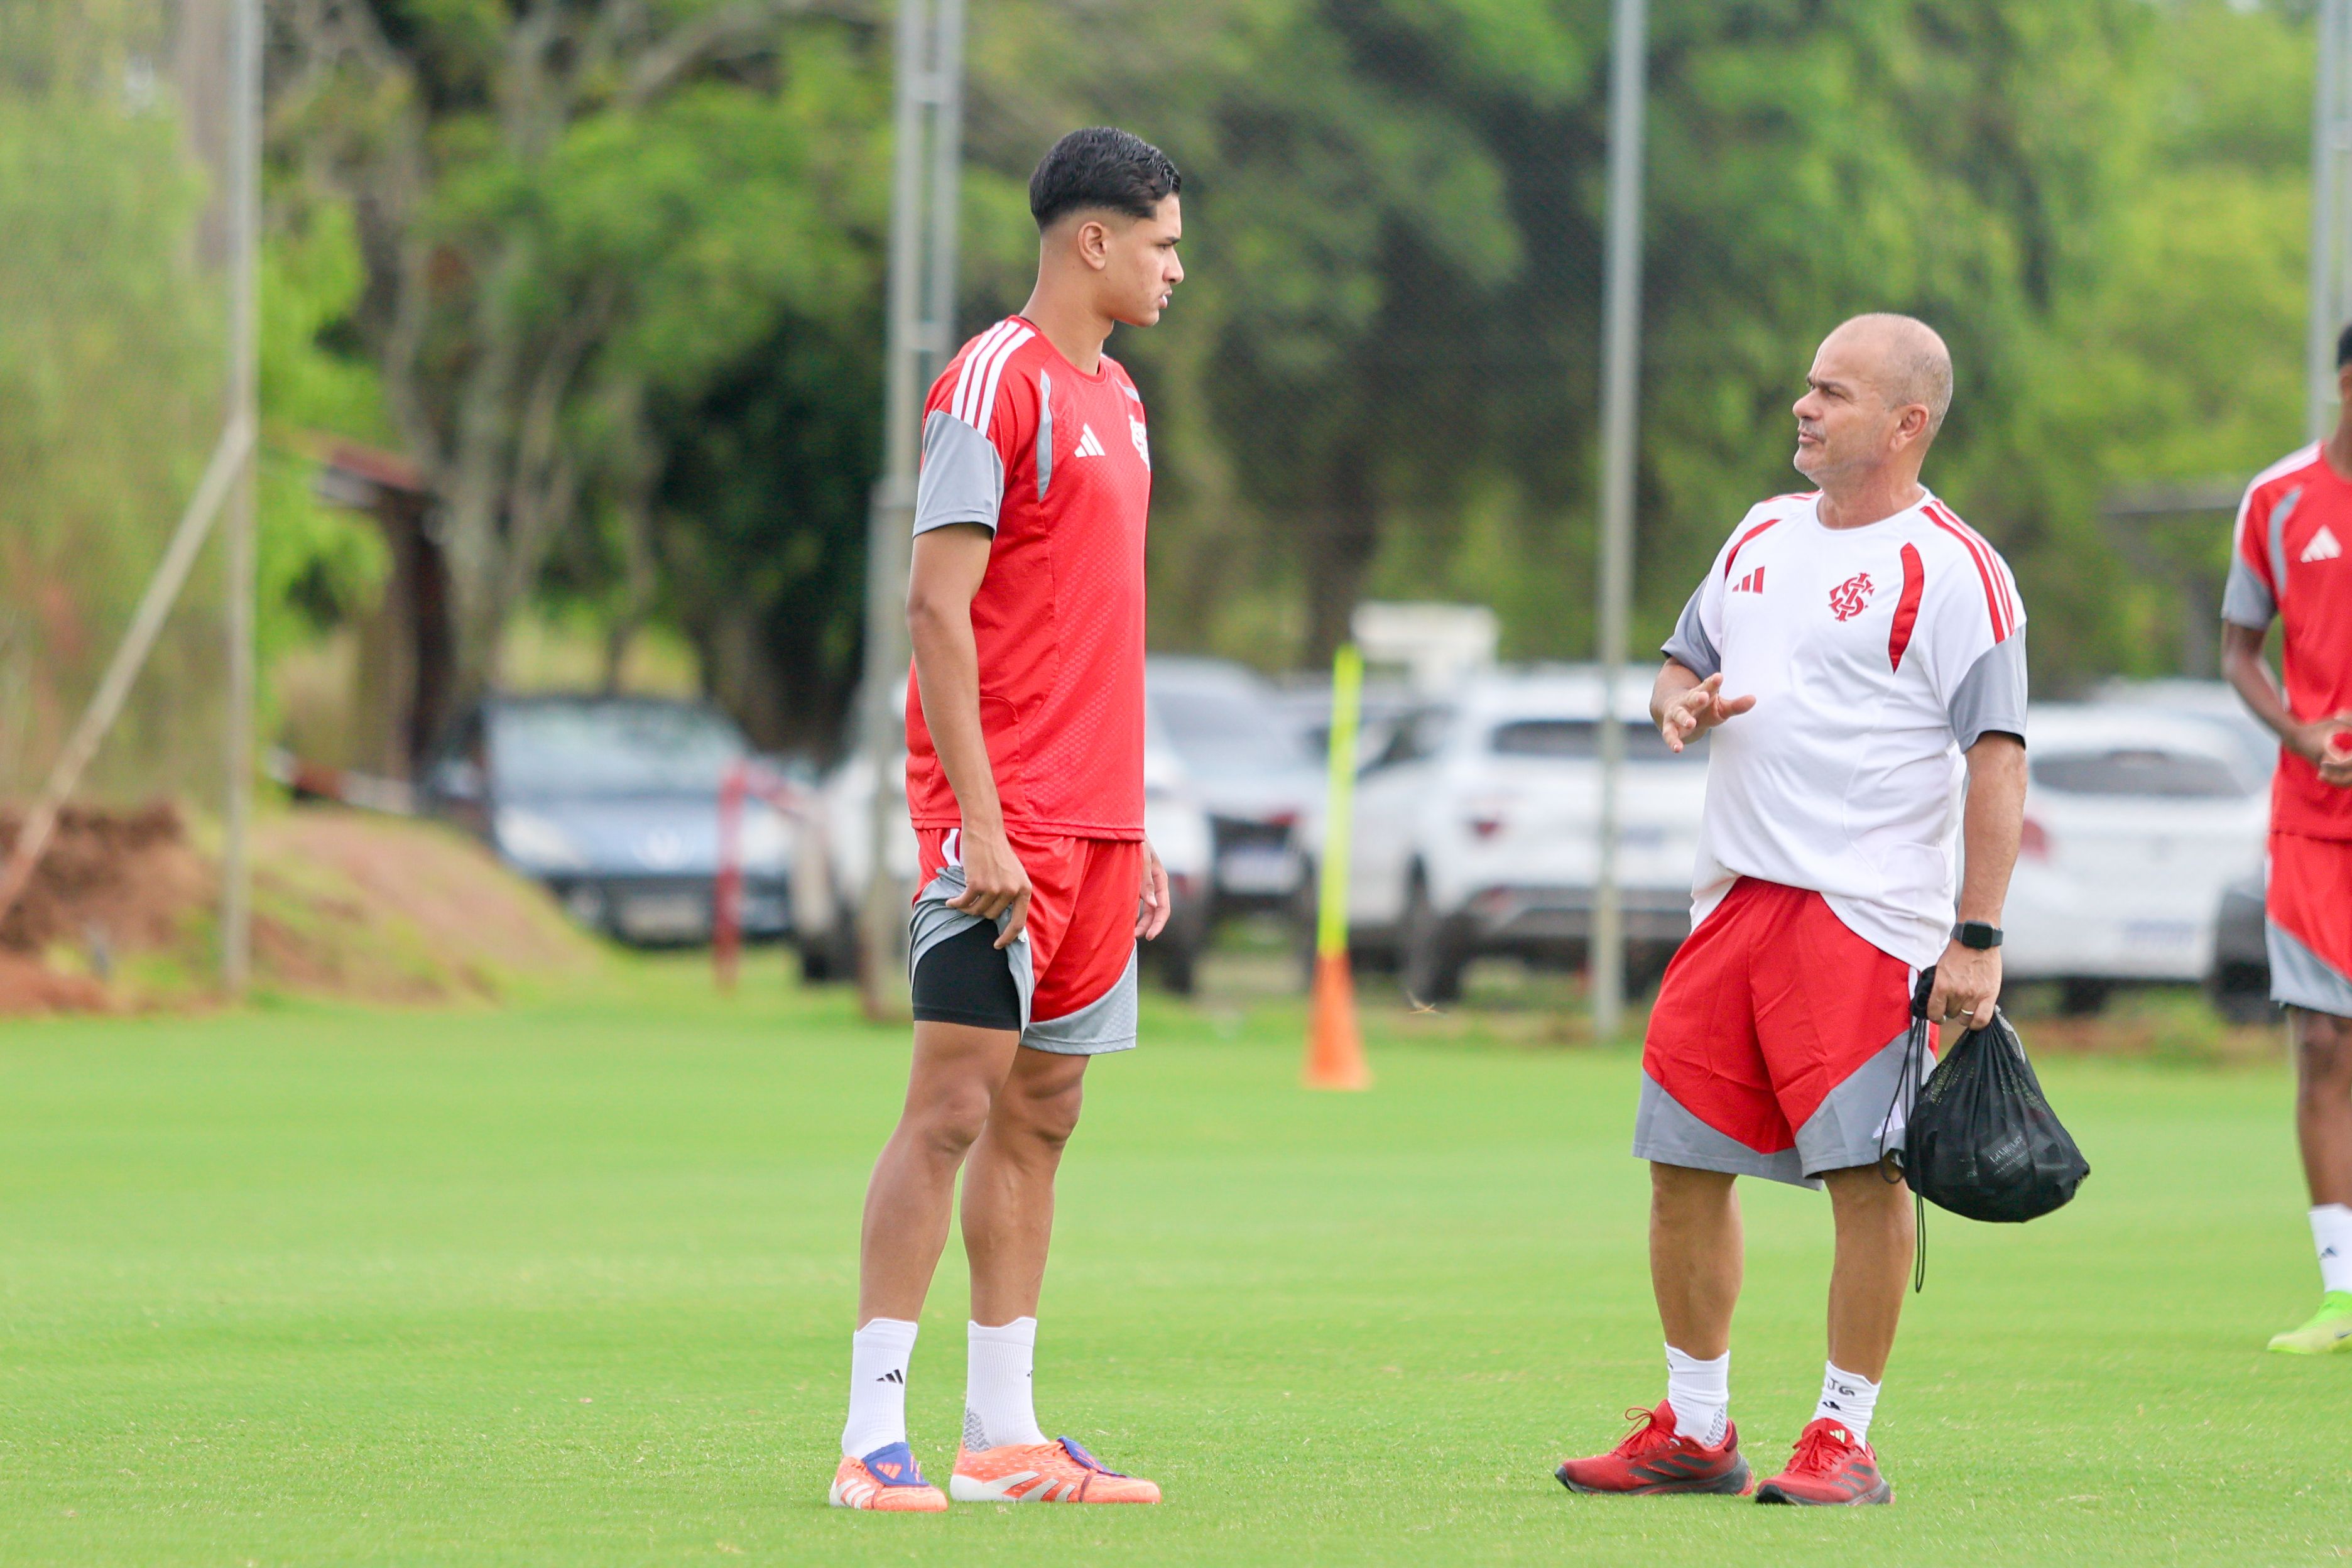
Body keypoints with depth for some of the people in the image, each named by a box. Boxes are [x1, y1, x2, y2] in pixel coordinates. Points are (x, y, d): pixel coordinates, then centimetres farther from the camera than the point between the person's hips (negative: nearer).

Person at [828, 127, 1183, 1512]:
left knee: (1042, 1112, 8)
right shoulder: (995, 385, -10)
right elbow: (937, 611, -15)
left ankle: (1004, 1436, 11)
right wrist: (983, 822, -20)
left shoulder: (1116, 398, 17)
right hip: (1001, 816, -9)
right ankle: (874, 1438, -9)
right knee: (955, 1106, -10)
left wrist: (1136, 834, 19)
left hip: (1096, 824, 9)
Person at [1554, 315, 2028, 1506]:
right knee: (1683, 1162, 7)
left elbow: (1999, 759, -11)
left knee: (1864, 1168, -8)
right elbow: (1685, 665, 28)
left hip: (1866, 913, -7)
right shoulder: (1762, 536, 16)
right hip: (1734, 901, 7)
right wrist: (1681, 700, 2)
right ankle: (1694, 1430, 17)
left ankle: (1845, 1439, 0)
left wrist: (1978, 939, -17)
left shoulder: (1951, 571, -7)